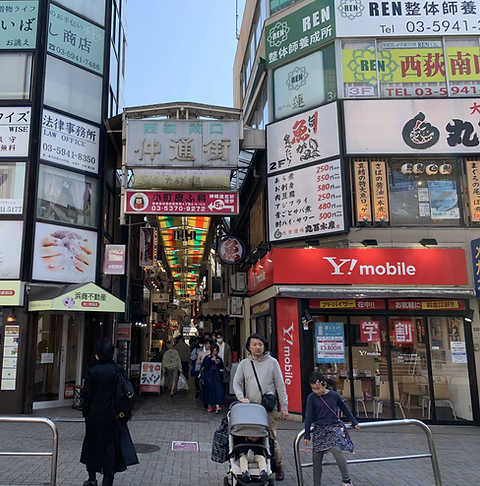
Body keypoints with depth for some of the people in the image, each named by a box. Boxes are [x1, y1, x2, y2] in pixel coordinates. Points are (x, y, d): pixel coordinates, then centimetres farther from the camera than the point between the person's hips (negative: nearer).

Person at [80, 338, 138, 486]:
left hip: (95, 415, -1)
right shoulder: (119, 370, -7)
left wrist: (85, 410, 4)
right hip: (113, 416, 1)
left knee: (93, 445, 19)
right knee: (110, 447, 9)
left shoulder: (92, 370, -13)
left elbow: (86, 394, -10)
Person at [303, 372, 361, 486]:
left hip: (334, 427, -2)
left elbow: (345, 409, 11)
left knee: (336, 450, -25)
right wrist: (307, 435, -2)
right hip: (319, 429, 2)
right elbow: (308, 416, -2)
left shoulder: (334, 395, -3)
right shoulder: (311, 398, -4)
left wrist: (354, 423, 18)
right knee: (317, 457, 2)